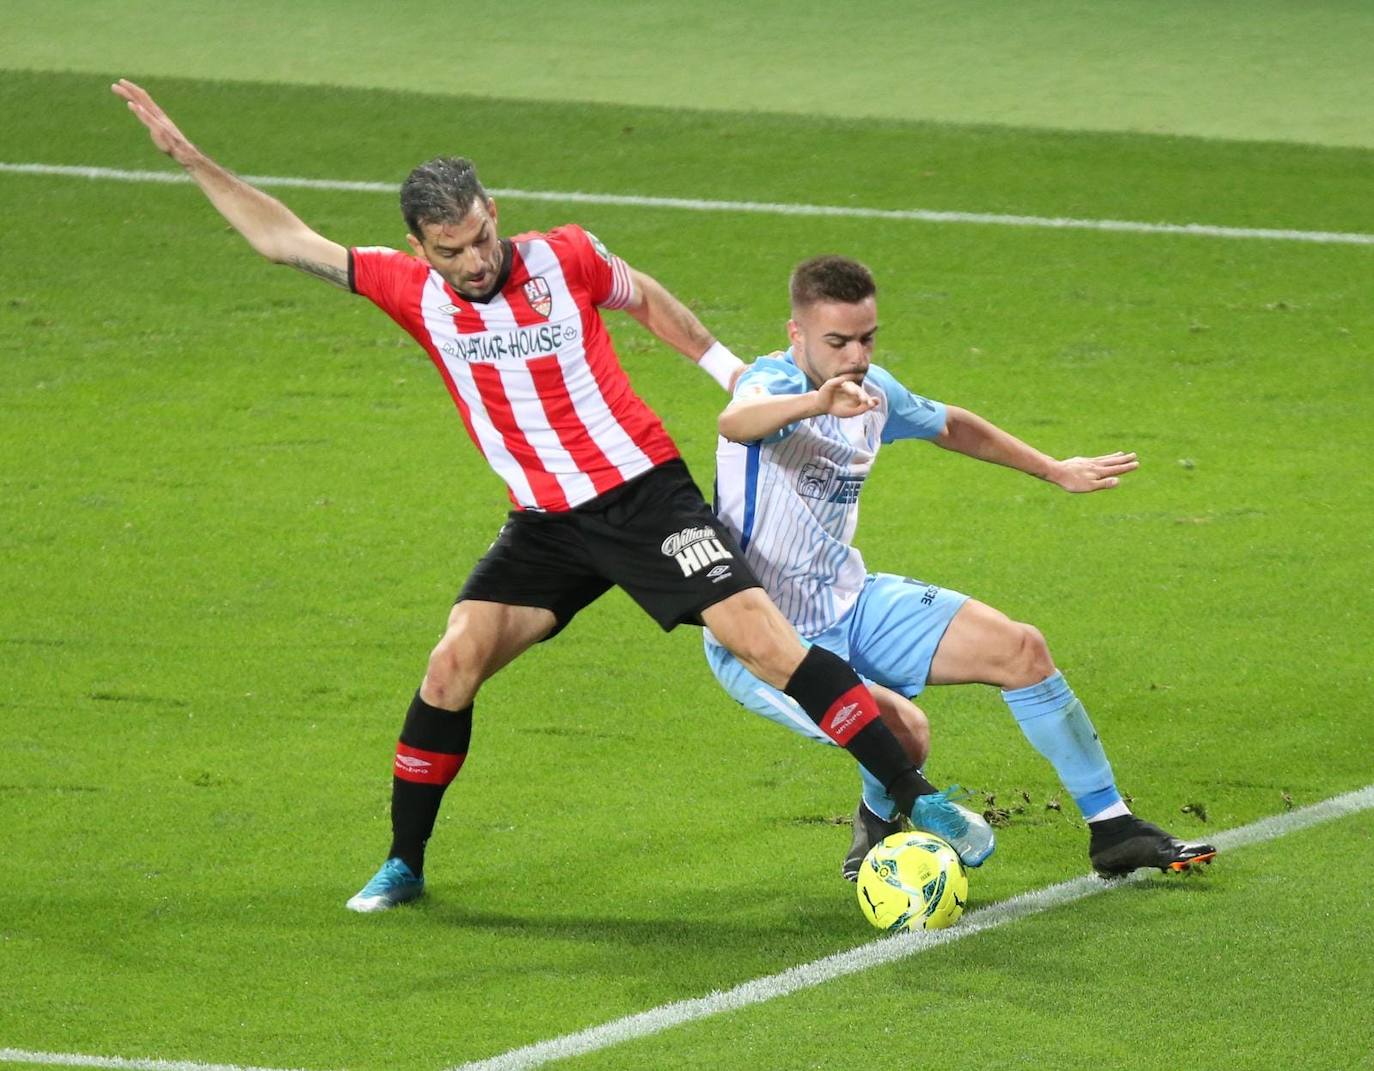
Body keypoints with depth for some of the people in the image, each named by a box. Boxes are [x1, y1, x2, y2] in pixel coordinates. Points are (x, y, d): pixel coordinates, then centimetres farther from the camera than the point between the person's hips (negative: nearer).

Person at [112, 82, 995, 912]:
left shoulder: (565, 259, -9)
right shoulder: (414, 291, -3)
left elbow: (644, 298, 13)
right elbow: (285, 239, 3)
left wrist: (731, 369, 13)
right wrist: (191, 158, -1)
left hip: (643, 494, -3)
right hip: (547, 526, 3)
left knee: (764, 637, -16)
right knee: (453, 667, -11)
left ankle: (921, 802, -12)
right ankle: (403, 866, 8)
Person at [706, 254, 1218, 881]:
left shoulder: (872, 390, 1)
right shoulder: (773, 382, -23)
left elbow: (950, 426, 24)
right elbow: (735, 422, -50)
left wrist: (1054, 471, 29)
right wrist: (816, 403, -69)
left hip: (850, 602, 8)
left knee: (1021, 649, -2)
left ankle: (1113, 829, 12)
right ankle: (881, 823, 9)